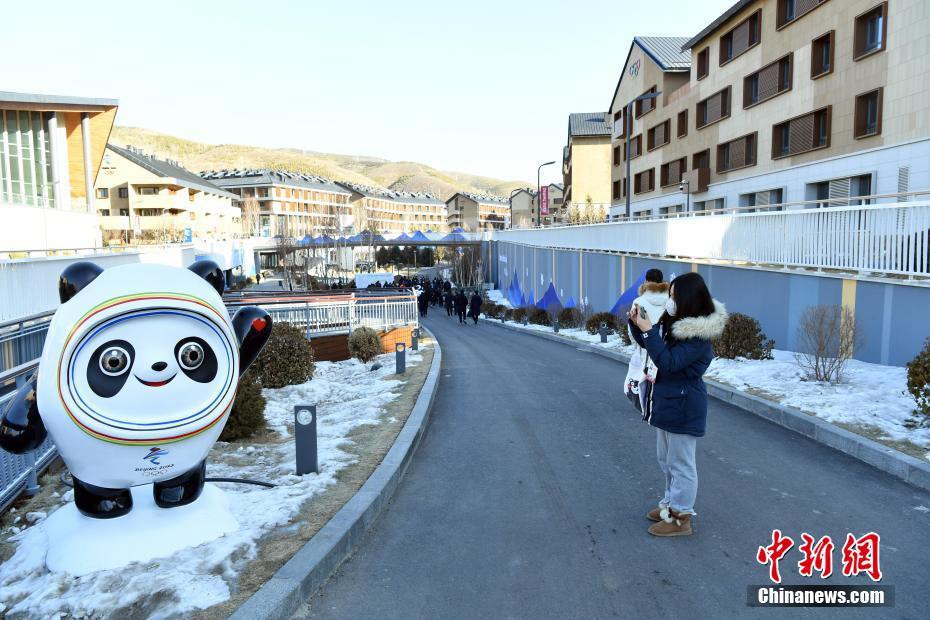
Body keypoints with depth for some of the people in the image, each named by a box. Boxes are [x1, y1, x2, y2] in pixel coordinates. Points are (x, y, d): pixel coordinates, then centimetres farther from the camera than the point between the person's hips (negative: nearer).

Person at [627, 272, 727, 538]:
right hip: (668, 401, 9)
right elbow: (648, 344, 14)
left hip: (684, 406, -9)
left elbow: (668, 363, -28)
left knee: (681, 463, 4)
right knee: (667, 460, 22)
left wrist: (648, 330, -29)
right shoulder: (675, 322, 2)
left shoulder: (698, 336, -24)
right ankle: (671, 504, 38)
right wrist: (636, 324, -4)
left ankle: (680, 519, 18)